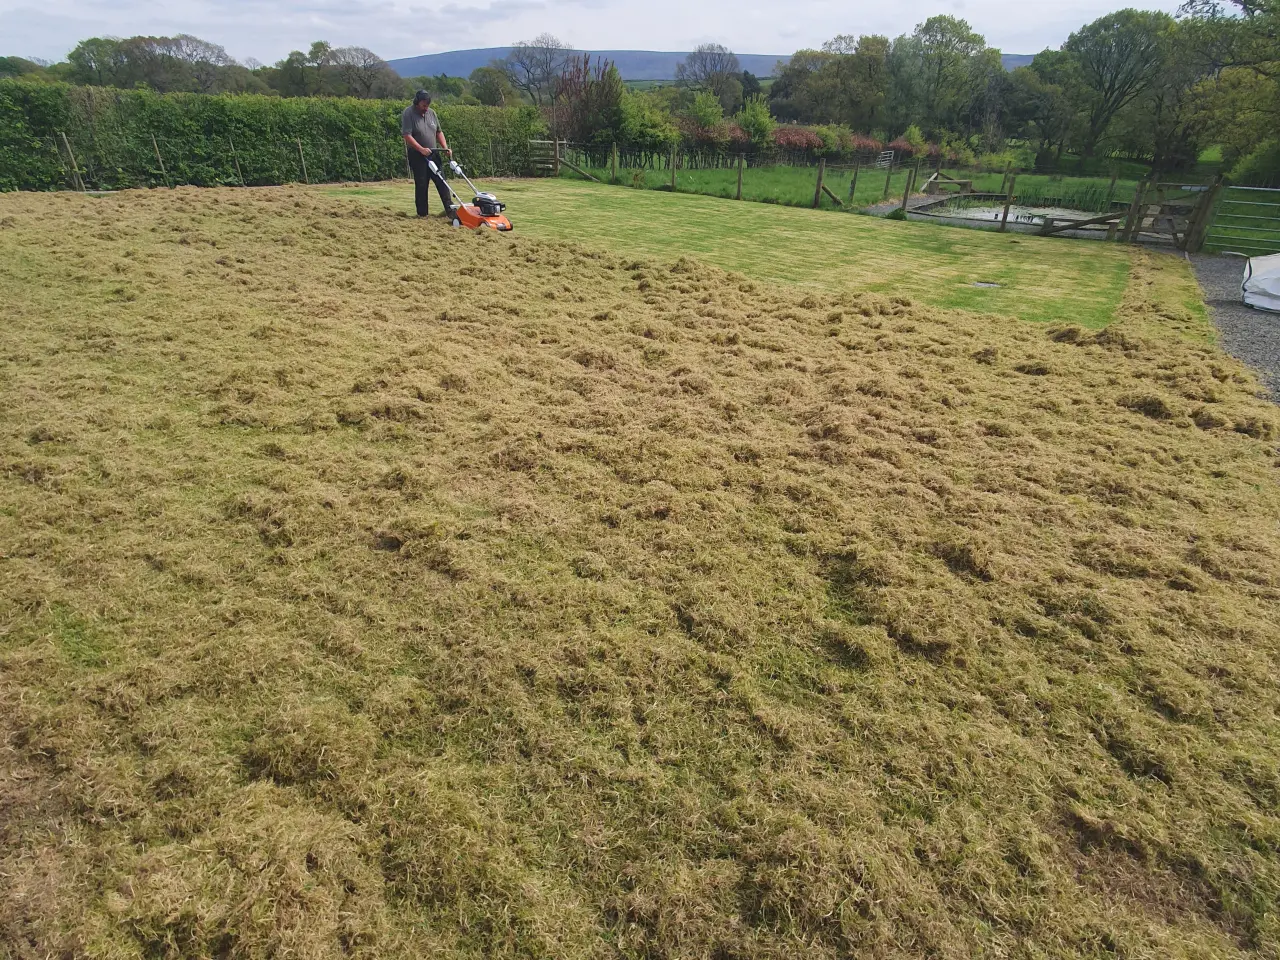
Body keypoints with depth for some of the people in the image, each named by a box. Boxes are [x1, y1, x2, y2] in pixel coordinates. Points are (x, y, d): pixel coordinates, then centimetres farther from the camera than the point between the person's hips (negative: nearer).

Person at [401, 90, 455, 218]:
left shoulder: (431, 113, 8)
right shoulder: (408, 114, -11)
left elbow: (439, 132, 15)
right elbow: (407, 135, -18)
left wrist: (445, 148, 1)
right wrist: (422, 149, -27)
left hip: (433, 155, 5)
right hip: (418, 156, -5)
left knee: (442, 183, 0)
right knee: (421, 185, -2)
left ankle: (450, 211, 1)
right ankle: (422, 214, 5)